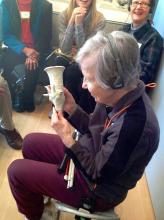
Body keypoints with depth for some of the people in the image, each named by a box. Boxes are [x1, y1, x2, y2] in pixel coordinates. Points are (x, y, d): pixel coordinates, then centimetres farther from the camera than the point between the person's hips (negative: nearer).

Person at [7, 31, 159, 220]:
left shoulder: (133, 125, -39)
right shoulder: (121, 94, -13)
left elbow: (98, 174, -25)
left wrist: (67, 138, -24)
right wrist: (71, 107, -13)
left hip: (98, 188, -8)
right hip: (90, 155, 8)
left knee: (16, 170, -4)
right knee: (31, 142, 17)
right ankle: (41, 194, 42)